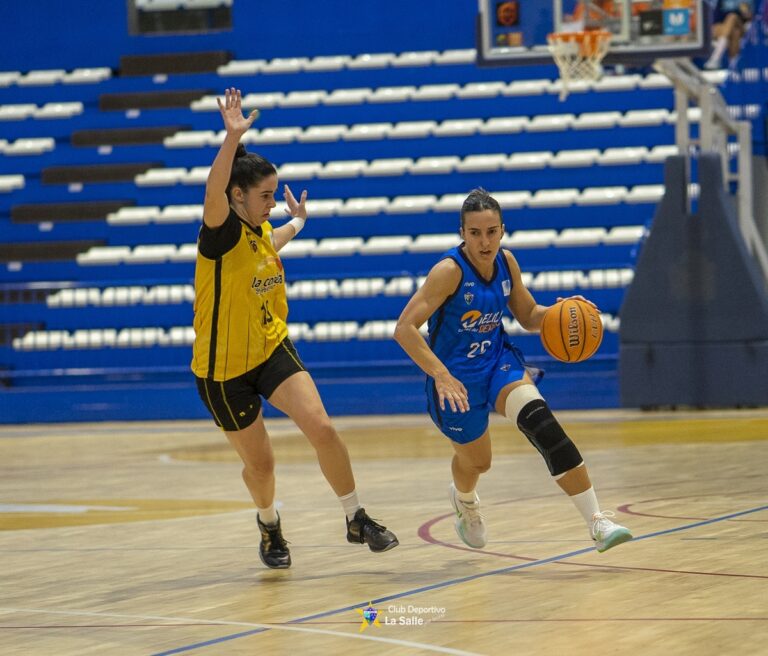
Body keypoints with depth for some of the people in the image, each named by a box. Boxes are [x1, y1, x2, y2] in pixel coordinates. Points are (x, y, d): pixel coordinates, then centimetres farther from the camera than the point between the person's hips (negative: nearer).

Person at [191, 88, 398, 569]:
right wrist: (233, 137, -54)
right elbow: (213, 194, -42)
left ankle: (357, 520, -3)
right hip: (223, 369, -5)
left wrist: (297, 223, 45)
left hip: (273, 350, 5)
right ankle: (269, 527, 39)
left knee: (321, 427, -16)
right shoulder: (221, 234, -18)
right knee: (260, 461, 7)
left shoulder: (262, 232, 3)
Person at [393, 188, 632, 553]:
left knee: (540, 421, -24)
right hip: (456, 376, -3)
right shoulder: (450, 271, -23)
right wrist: (441, 376, -37)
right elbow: (404, 328, -28)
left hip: (499, 361, 3)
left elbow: (528, 316, 11)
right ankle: (464, 501, 55)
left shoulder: (505, 262, -5)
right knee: (477, 461, 13)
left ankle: (596, 521, -29)